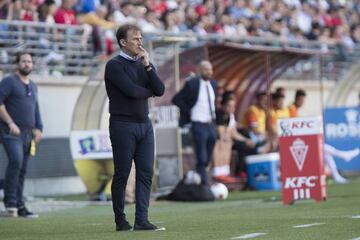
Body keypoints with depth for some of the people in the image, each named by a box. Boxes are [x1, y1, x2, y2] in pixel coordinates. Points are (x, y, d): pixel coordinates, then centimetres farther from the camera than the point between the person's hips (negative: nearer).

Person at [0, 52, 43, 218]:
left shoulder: (33, 86, 20)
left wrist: (38, 128, 14)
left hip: (28, 134, 7)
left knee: (22, 170, 5)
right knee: (16, 161, -24)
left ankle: (19, 206, 8)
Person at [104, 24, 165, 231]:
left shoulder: (143, 64, 14)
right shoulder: (114, 65, -5)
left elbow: (160, 90, 2)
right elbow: (131, 90, -17)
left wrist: (148, 66, -7)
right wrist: (150, 91, 1)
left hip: (144, 123, 6)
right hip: (123, 125, -6)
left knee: (146, 173, -1)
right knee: (122, 174, -1)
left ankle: (142, 219, -1)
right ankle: (120, 220, 8)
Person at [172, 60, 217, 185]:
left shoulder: (213, 83, 8)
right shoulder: (192, 84, -10)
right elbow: (176, 99, -8)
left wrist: (214, 113, 12)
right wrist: (189, 111, -7)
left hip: (211, 124, 6)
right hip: (199, 125, -6)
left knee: (207, 159, 11)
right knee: (202, 160, -7)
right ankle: (204, 185, -6)